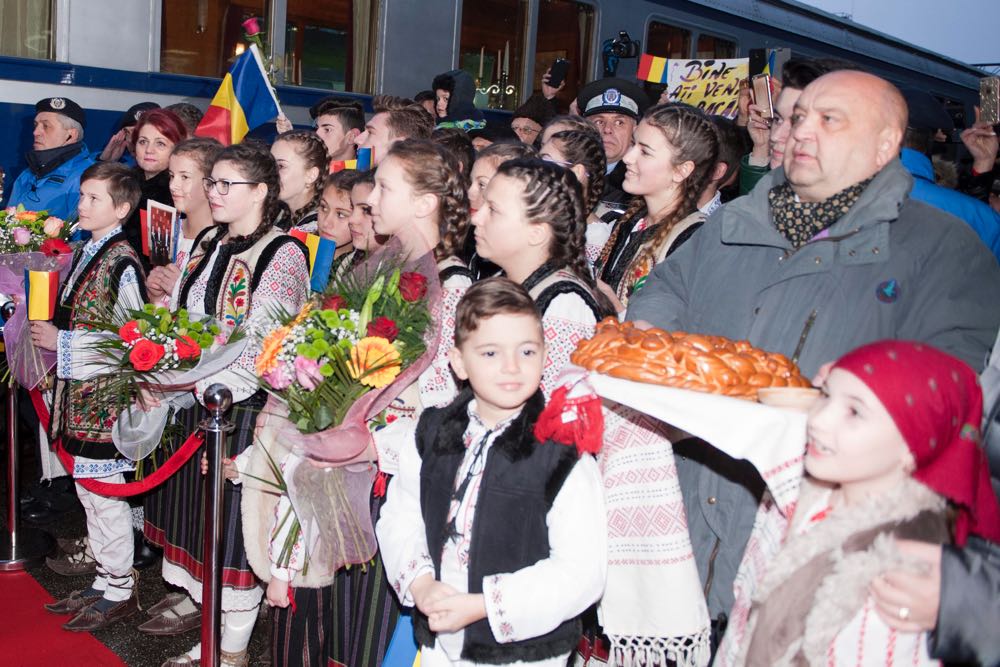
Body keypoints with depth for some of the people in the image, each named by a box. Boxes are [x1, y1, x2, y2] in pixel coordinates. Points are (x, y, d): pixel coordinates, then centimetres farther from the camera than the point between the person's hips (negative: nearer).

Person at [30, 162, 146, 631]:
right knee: (88, 490, 17)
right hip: (78, 391, 9)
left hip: (105, 395, -9)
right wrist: (48, 331, 7)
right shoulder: (84, 253, 12)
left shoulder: (122, 262, -15)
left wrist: (62, 342, -16)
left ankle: (120, 592, 15)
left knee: (106, 494, 0)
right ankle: (104, 582, 30)